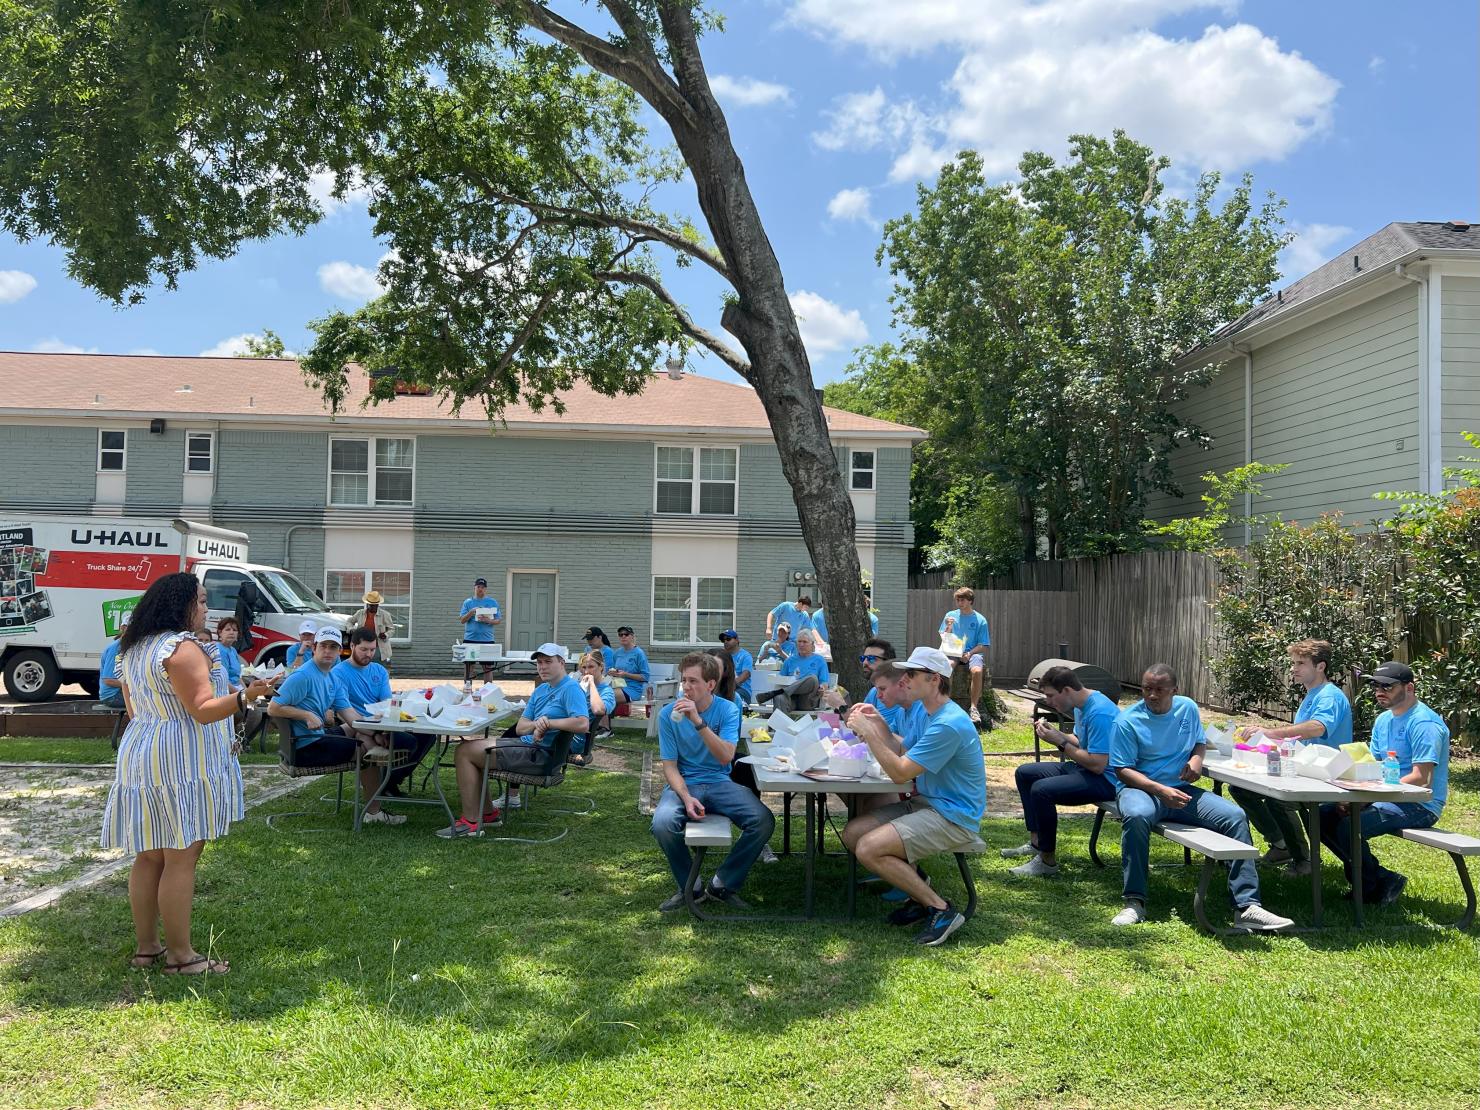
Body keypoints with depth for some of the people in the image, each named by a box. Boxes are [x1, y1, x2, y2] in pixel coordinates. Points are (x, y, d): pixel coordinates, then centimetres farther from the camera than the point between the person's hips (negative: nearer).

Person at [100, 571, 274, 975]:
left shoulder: (133, 650, 15)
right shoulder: (182, 648, -15)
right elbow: (203, 710, -21)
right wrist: (245, 695, -30)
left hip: (138, 756, 10)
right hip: (179, 764, -10)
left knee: (149, 857, 14)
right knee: (181, 860, -4)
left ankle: (145, 946, 22)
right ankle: (180, 956, 1)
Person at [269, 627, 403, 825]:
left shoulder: (333, 679, 12)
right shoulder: (302, 676, -17)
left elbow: (348, 713, 4)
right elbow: (273, 709, -19)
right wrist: (307, 715, -25)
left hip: (322, 735, 10)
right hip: (306, 747, -10)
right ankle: (373, 812, -3)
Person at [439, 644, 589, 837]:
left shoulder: (571, 689, -11)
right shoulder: (541, 690, 18)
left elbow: (582, 724, -27)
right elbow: (520, 728, 11)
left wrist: (549, 723, -19)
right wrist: (536, 724, -13)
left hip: (540, 755, -10)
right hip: (527, 743, 10)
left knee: (465, 752, -8)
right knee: (467, 748, 14)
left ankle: (471, 821, -4)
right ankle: (488, 812, 13)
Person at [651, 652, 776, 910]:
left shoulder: (728, 710, -3)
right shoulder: (669, 714, -3)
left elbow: (726, 757, -18)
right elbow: (670, 766, -4)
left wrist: (699, 722, -29)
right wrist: (686, 797, -22)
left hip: (719, 782, 1)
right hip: (683, 783, -1)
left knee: (764, 821, -24)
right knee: (662, 823, -33)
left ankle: (723, 884, -3)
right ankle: (690, 887, -6)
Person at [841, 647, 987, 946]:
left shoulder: (949, 725, -23)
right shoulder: (923, 714, 9)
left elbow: (900, 773, -22)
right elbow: (905, 755, 14)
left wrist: (869, 732, -18)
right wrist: (880, 725, 3)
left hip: (953, 817, -10)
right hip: (926, 803, 10)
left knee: (868, 849, -23)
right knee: (852, 833, 3)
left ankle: (941, 909, -11)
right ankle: (919, 890, 10)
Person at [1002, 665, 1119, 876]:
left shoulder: (1099, 713, -25)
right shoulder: (1081, 706, 7)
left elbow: (1097, 764, -28)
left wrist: (1060, 742, -20)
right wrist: (1054, 732, 0)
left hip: (1107, 778, -11)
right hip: (1083, 769, 11)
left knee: (1041, 790, -29)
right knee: (1024, 773, 14)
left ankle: (1047, 860, -15)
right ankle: (1036, 843, 17)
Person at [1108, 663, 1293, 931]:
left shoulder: (1188, 708, 8)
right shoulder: (1128, 721, -8)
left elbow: (1199, 742, 24)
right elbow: (1122, 770, -11)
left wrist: (1196, 759, -2)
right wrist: (1161, 790, -24)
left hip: (1181, 790, 5)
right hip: (1140, 787, -5)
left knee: (1235, 816, -17)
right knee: (1137, 816, -40)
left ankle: (1246, 907, -18)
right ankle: (1134, 902, -29)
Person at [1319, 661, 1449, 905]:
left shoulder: (1424, 723, -16)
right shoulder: (1383, 720, 14)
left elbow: (1420, 778, -23)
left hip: (1420, 805, -9)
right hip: (1388, 796, 10)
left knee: (1347, 826, -26)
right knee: (1323, 816, 0)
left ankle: (1380, 883, -3)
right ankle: (1365, 876, 7)